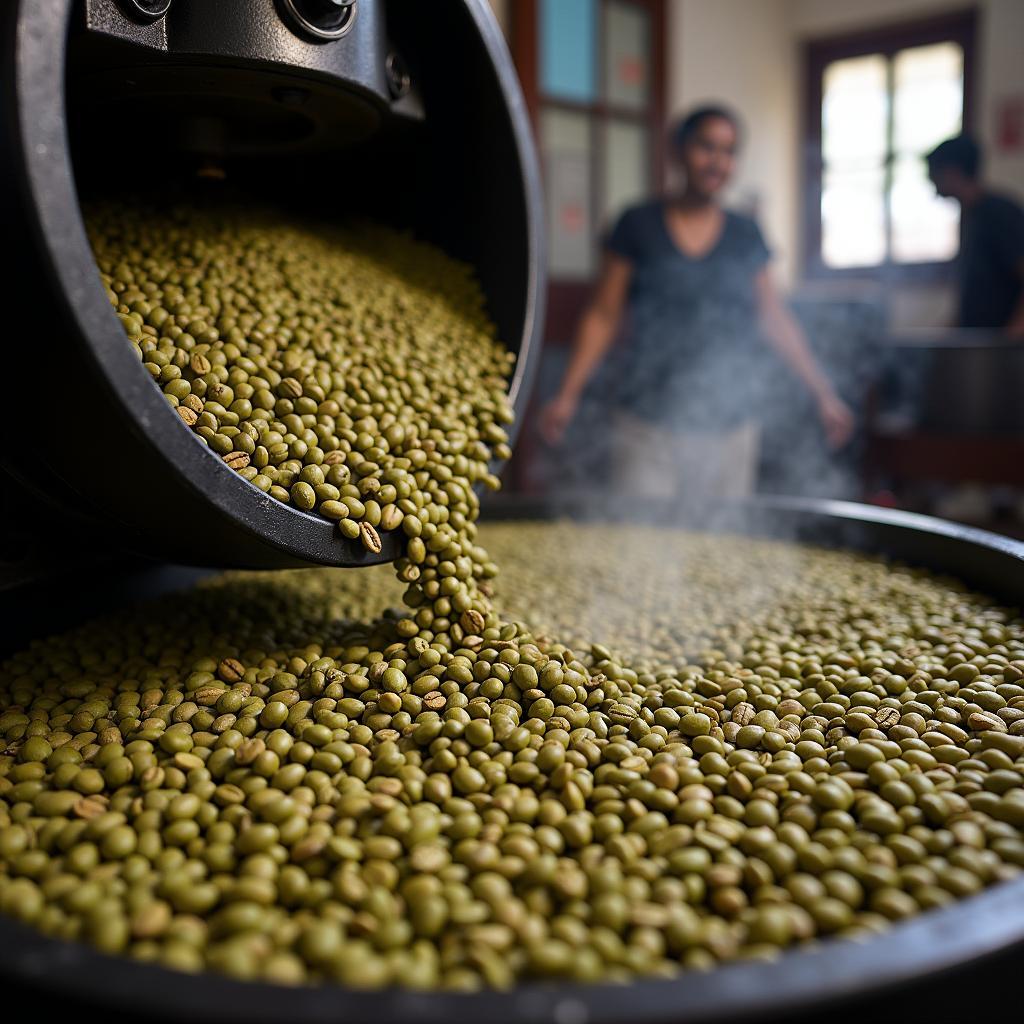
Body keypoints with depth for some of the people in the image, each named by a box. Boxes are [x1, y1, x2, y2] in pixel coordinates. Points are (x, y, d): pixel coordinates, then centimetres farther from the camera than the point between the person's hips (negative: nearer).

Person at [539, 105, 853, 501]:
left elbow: (775, 319, 15)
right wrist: (567, 394, -4)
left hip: (729, 427, 3)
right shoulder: (638, 226, 3)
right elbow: (602, 316, 3)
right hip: (650, 428, -2)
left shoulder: (745, 236, 10)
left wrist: (823, 393, 12)